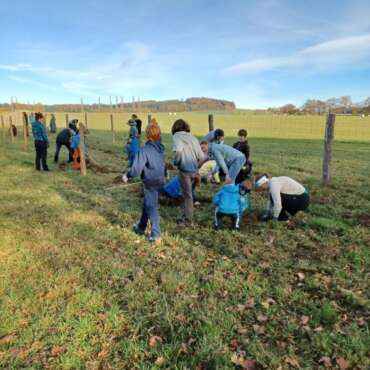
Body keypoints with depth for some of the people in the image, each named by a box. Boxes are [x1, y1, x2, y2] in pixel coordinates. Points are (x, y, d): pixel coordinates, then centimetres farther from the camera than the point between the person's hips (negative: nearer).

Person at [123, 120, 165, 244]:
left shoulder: (145, 150, -21)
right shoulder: (160, 148, 2)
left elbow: (137, 168, -21)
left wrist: (127, 176, -4)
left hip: (150, 182, -8)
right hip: (160, 180, 8)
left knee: (151, 208, 1)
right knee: (147, 205, 22)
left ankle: (156, 236, 6)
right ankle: (141, 227, 38)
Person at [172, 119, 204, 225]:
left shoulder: (176, 136, -4)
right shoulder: (192, 137, 13)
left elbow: (178, 150, -25)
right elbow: (201, 157, 7)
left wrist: (176, 162, -8)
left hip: (185, 169, -6)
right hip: (194, 169, 6)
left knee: (187, 194, 3)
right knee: (188, 192, 21)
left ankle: (188, 219, 14)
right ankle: (187, 214, 32)